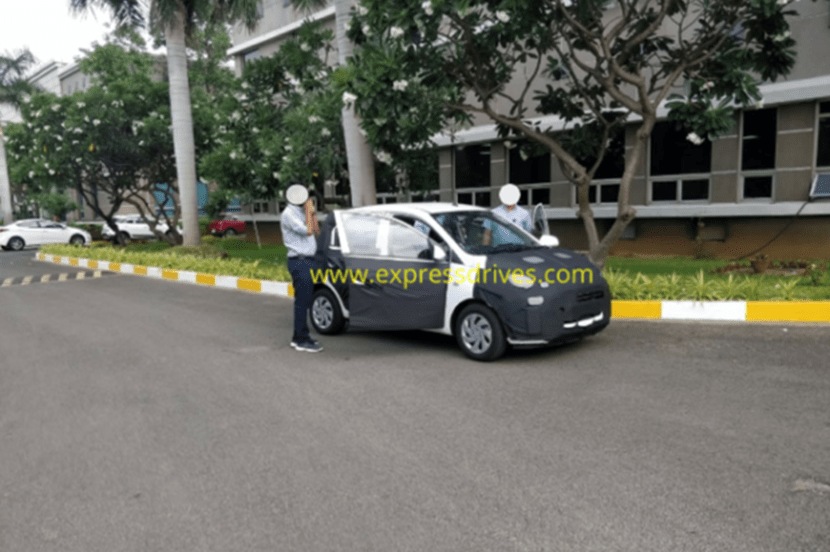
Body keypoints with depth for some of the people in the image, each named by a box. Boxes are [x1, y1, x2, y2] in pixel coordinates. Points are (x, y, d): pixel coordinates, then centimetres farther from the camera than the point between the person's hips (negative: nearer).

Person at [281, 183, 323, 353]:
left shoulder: (301, 212, 16)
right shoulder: (289, 214, -11)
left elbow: (316, 232, 15)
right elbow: (308, 230, -18)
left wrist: (312, 213, 6)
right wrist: (308, 211, -7)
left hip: (307, 260, 9)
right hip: (299, 262, -9)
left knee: (304, 301, 12)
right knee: (302, 301, -8)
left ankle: (298, 337, 20)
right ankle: (302, 340, -3)